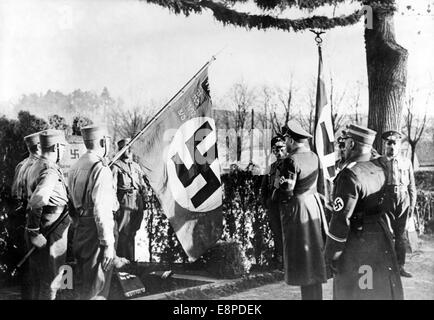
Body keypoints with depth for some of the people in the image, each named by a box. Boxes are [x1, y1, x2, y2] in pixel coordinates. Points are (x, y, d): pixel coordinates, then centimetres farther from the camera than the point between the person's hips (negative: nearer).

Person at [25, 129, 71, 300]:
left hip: (40, 228, 9)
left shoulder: (34, 167, 10)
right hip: (52, 230, -9)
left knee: (38, 281, 22)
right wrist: (34, 229, -24)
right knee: (51, 281, 3)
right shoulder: (51, 171, -21)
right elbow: (37, 200, -33)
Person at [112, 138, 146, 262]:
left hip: (138, 204, 6)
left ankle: (131, 259, 21)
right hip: (124, 203, -6)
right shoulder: (116, 166, -2)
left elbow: (143, 185, 22)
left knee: (132, 232, 13)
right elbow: (112, 187, -8)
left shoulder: (136, 166, 18)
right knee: (123, 233, -6)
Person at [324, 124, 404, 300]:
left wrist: (331, 253, -14)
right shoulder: (378, 168, 2)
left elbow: (342, 218, -22)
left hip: (356, 242, -7)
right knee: (382, 287, 19)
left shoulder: (350, 175, -22)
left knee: (352, 291, 7)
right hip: (381, 235, 7)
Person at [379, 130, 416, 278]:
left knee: (401, 234, 6)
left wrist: (412, 205, 6)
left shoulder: (406, 162, 10)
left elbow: (412, 186, 11)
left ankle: (400, 266, 13)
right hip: (386, 200, -2)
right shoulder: (379, 162, 3)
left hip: (403, 200, 2)